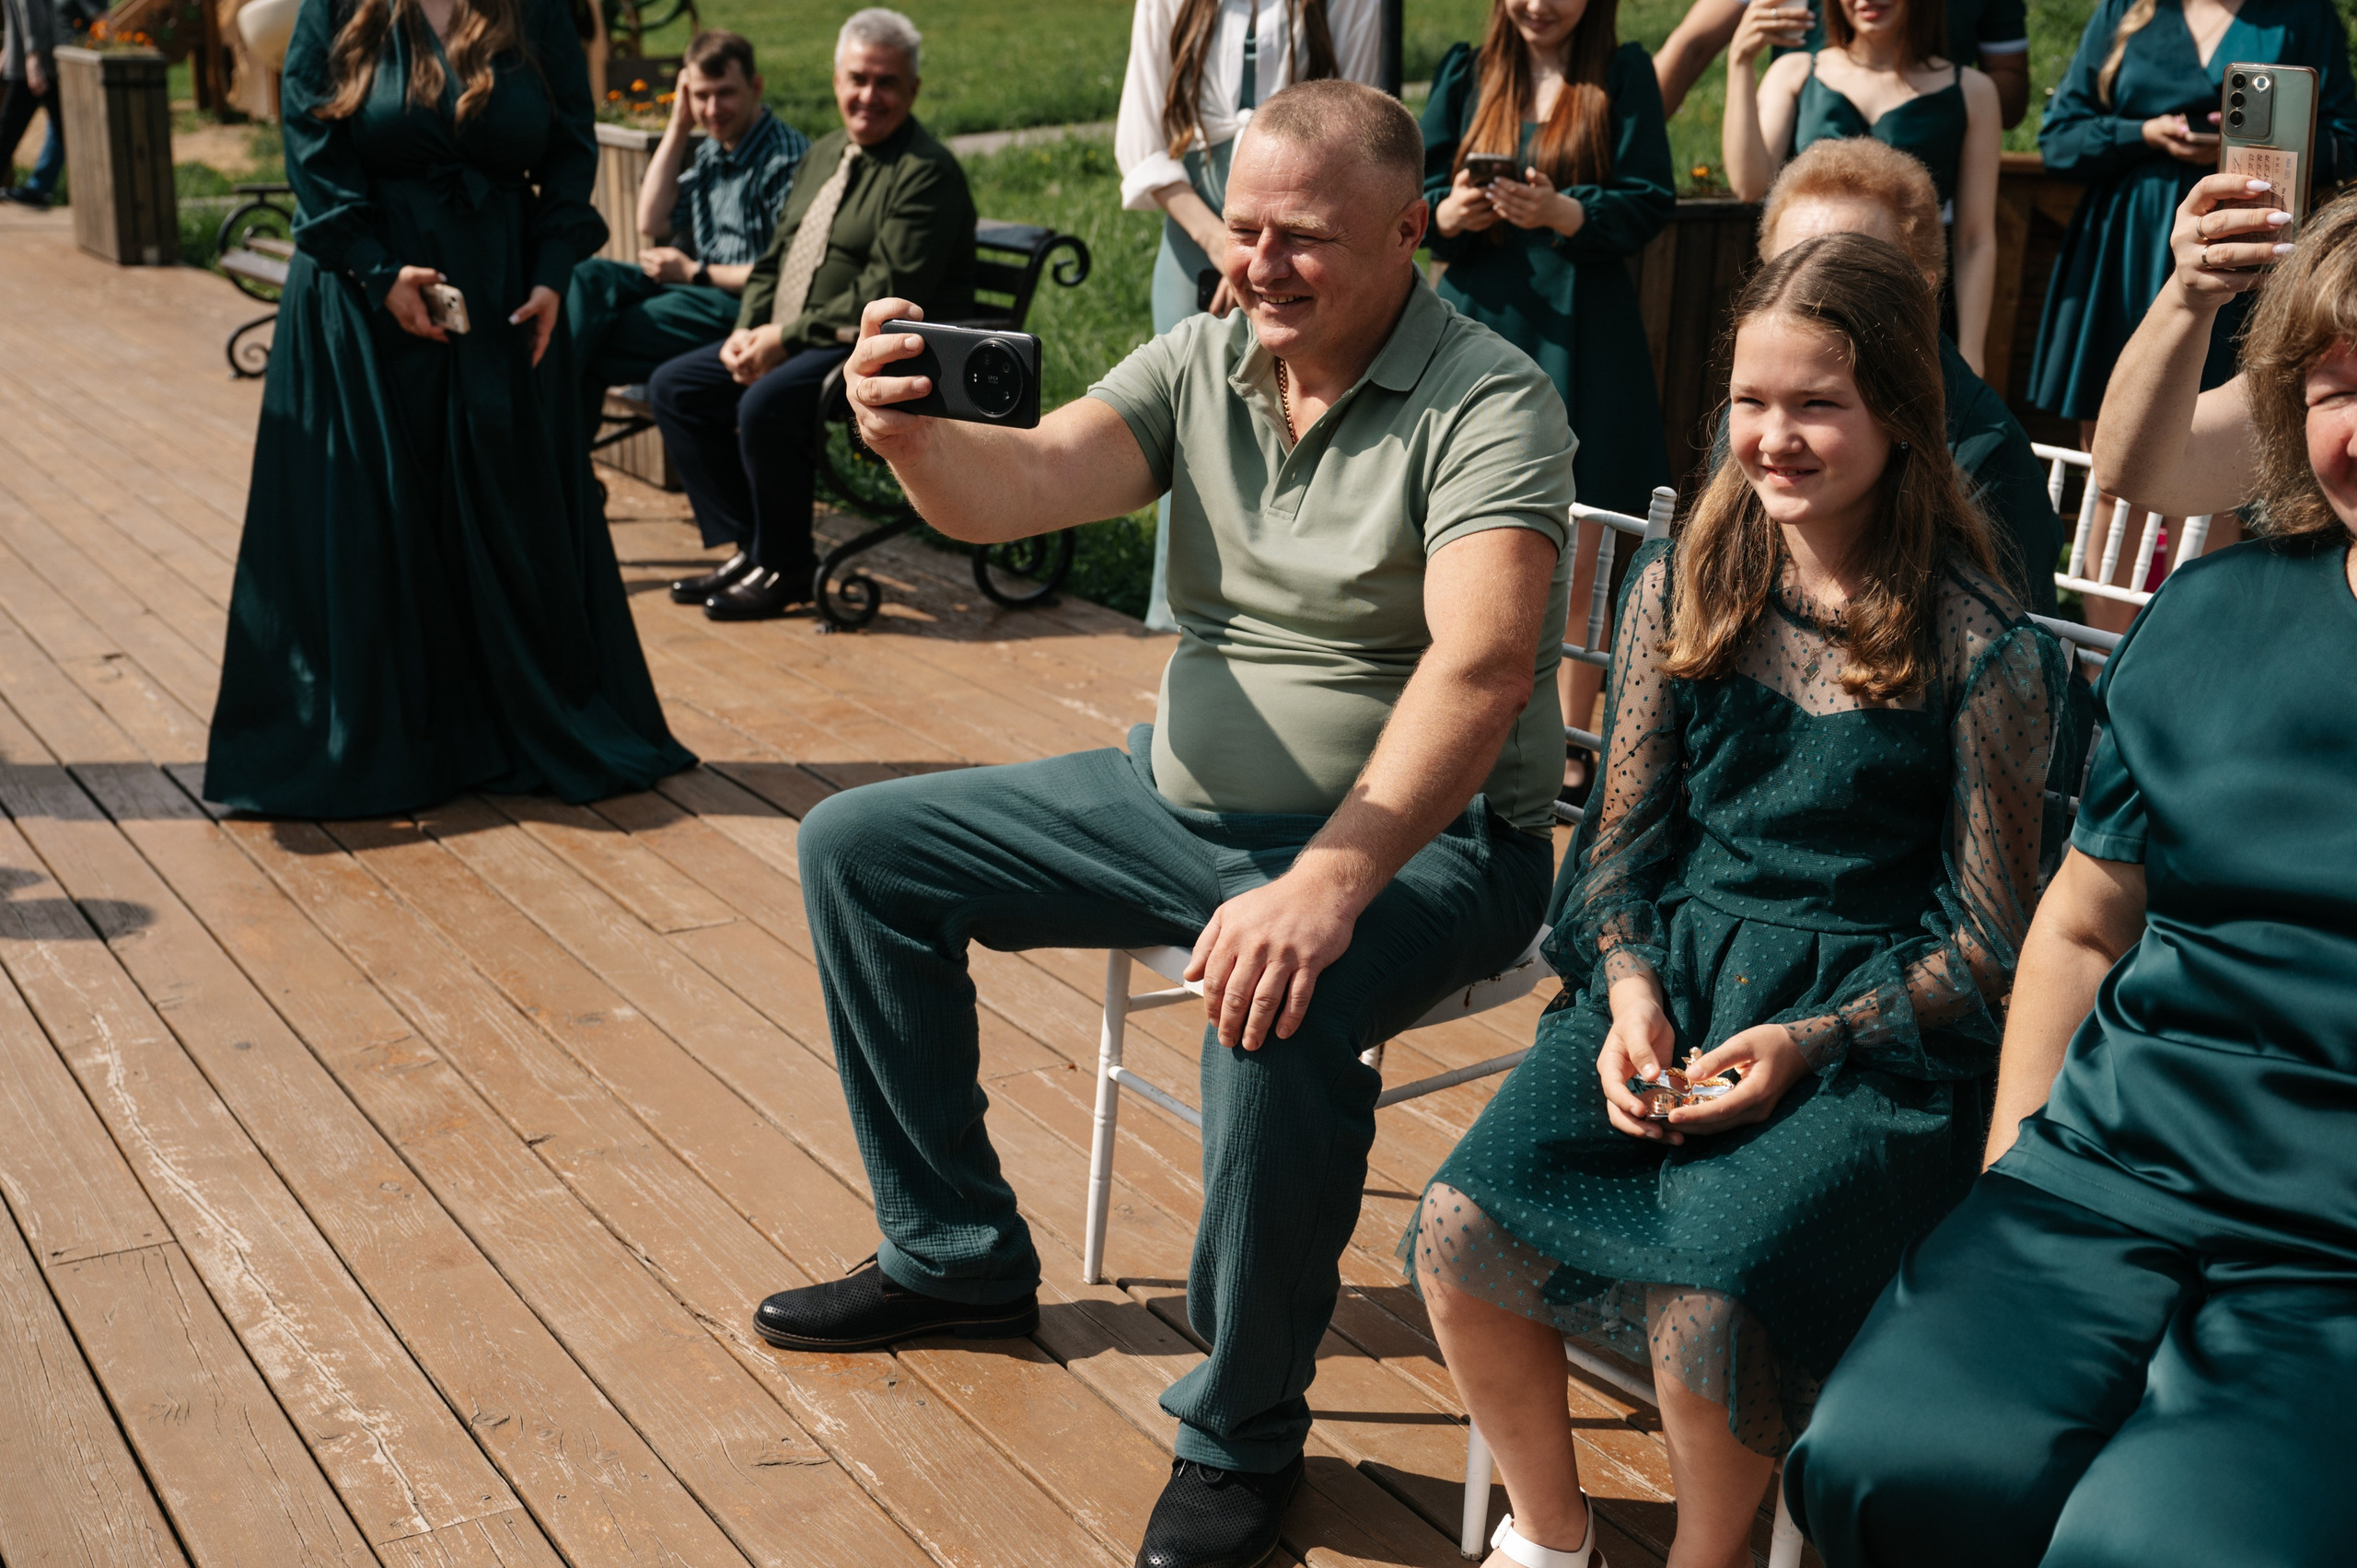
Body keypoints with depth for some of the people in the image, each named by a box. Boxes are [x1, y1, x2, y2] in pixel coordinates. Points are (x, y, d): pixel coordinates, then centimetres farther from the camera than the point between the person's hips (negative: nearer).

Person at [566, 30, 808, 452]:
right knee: (590, 278, -13)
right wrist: (678, 126, 10)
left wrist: (696, 272, -10)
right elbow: (652, 225, 13)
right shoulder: (709, 151, 16)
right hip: (696, 287, 9)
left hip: (745, 306, -9)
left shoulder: (787, 159, -12)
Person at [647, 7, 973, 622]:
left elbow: (886, 298, -21)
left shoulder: (926, 172, -13)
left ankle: (787, 567, -11)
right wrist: (748, 330, 0)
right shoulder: (825, 153, 16)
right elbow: (774, 255, 19)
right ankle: (747, 547, 7)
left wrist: (786, 336, -19)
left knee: (766, 404, -33)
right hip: (789, 341, 10)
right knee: (673, 385, 4)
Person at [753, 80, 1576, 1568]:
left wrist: (1327, 883, -42)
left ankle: (1243, 1434, -12)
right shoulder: (1203, 360, 3)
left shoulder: (1486, 400, -16)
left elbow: (1481, 666, -30)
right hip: (1185, 796, 7)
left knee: (1277, 1008, -40)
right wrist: (914, 435, -34)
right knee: (862, 848, 9)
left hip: (1418, 835, -7)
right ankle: (955, 1254, 21)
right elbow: (1020, 484, -10)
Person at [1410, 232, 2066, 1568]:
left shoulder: (1983, 649, -7)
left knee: (1707, 1302, -28)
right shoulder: (1681, 585, 6)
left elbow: (1987, 945, -3)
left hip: (1874, 1030, -4)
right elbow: (1625, 831, 10)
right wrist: (1629, 989, -8)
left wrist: (1807, 1043, -16)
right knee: (1461, 1231, -19)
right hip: (1670, 978, 4)